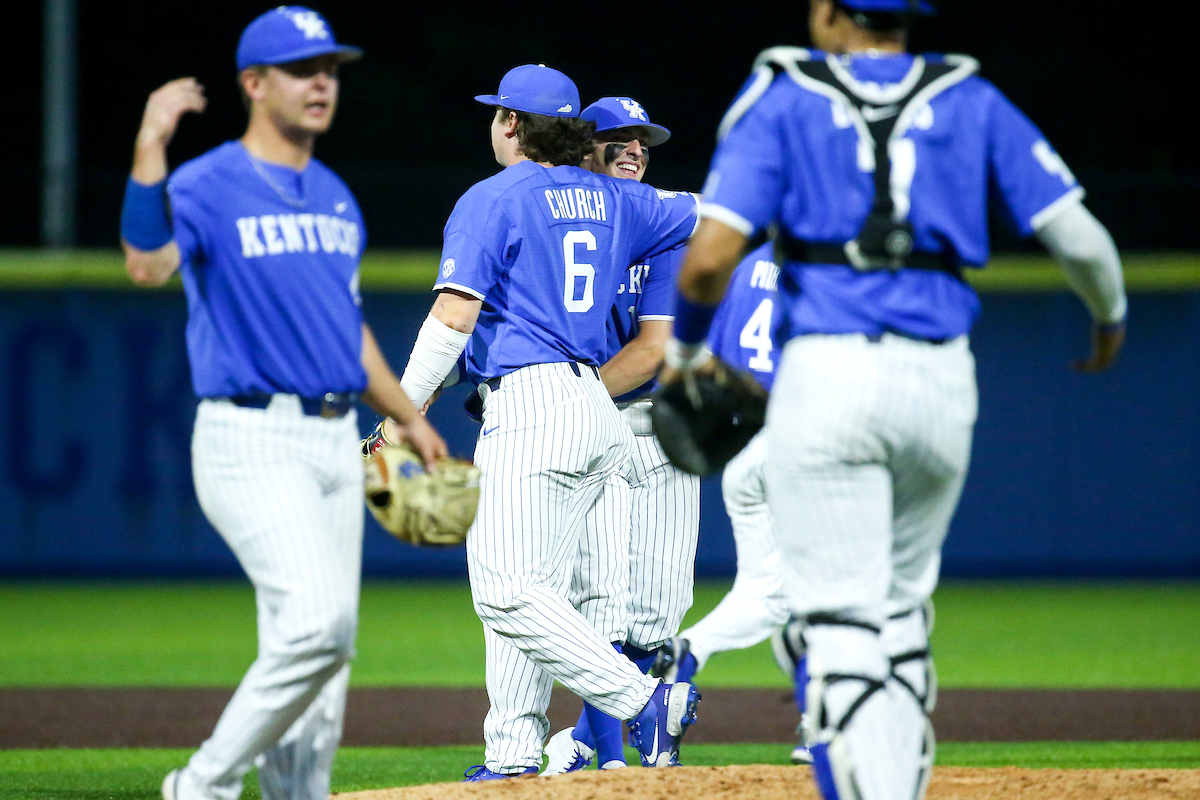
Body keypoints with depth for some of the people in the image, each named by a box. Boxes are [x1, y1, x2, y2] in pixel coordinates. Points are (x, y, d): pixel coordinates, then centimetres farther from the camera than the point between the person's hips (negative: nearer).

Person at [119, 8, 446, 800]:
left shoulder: (336, 198, 16)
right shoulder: (209, 185, -9)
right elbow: (149, 264, -29)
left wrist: (408, 418, 29)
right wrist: (151, 149, -38)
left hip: (336, 439, 8)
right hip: (252, 442, -8)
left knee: (322, 645, 7)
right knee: (319, 621, -20)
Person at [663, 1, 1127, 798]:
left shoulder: (783, 99, 3)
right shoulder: (972, 103, 10)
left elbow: (710, 258, -8)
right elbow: (1080, 238, 4)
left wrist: (685, 347, 11)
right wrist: (1111, 316, 25)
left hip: (827, 374, -3)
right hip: (942, 378, 3)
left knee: (841, 625, -5)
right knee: (901, 612, 21)